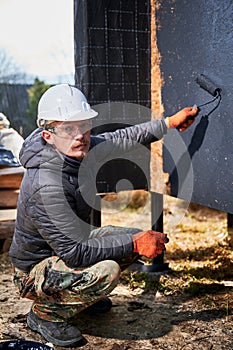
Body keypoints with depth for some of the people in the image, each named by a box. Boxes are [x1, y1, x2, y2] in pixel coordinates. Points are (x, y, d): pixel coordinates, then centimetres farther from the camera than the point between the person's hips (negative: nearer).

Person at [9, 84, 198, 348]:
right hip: (35, 270, -9)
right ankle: (46, 313, -5)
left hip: (71, 240, 9)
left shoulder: (81, 150, -10)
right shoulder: (45, 186, -36)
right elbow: (75, 253, -35)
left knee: (136, 239, 7)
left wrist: (169, 123, 14)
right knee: (105, 271, -33)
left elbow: (122, 139, 9)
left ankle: (80, 291, 21)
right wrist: (134, 244, -30)